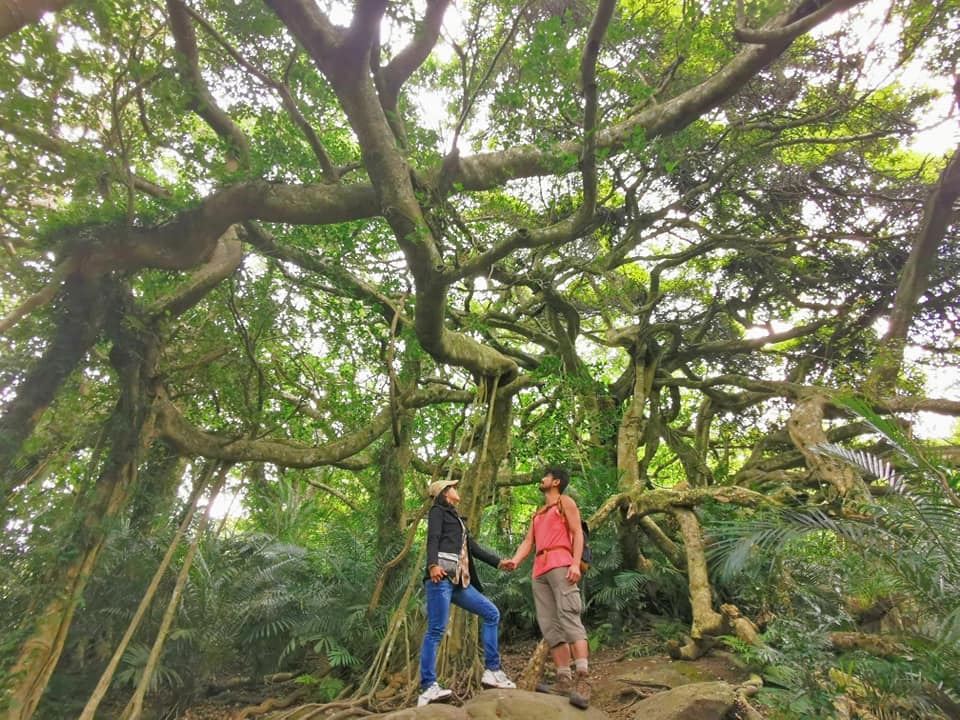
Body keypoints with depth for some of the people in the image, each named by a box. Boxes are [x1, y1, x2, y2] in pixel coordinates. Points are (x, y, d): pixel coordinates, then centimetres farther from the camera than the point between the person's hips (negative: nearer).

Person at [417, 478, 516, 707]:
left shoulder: (456, 519, 33)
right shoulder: (438, 511, 8)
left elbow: (473, 547, 30)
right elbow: (432, 539, -9)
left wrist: (498, 562, 24)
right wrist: (433, 564, -27)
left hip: (459, 580, 9)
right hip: (441, 576, -9)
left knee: (491, 613, 5)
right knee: (437, 630, -14)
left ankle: (492, 671, 4)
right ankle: (428, 688, -14)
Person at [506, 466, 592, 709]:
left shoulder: (565, 502, 12)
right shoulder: (538, 514, 30)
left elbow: (577, 533, 0)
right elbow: (528, 541, 20)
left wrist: (576, 563, -15)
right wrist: (515, 560, 0)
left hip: (561, 566, -7)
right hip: (539, 572, 7)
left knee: (568, 617, -19)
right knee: (549, 625, -2)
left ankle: (583, 681, -25)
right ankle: (565, 680, -4)